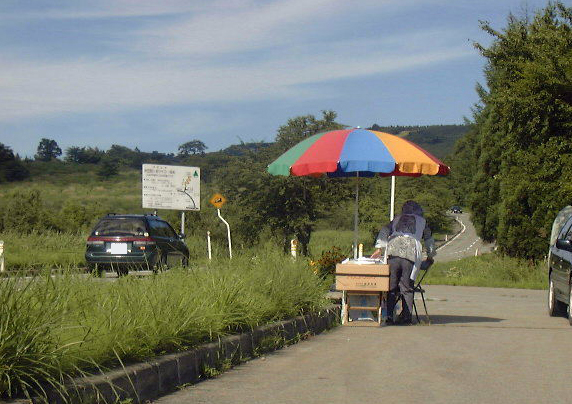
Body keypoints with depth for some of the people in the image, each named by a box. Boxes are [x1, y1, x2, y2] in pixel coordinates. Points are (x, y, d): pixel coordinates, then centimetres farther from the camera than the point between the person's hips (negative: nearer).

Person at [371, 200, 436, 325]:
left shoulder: (397, 219, 28)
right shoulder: (422, 221, 25)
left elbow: (384, 231, 17)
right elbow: (429, 239, 31)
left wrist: (379, 248, 12)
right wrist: (430, 256, 43)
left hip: (393, 251, 1)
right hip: (411, 253, -1)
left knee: (391, 286, 2)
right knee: (407, 287, 2)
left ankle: (388, 315, -6)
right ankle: (406, 316, -1)